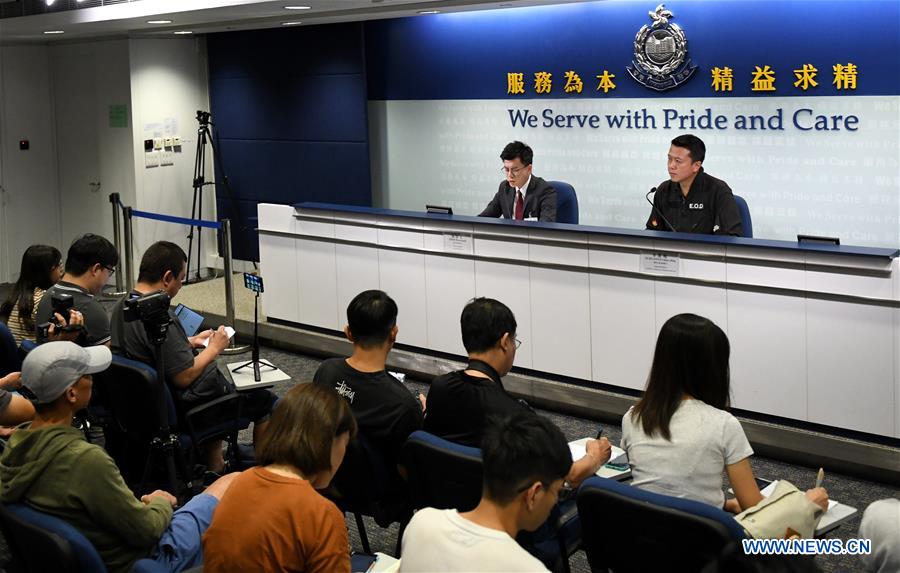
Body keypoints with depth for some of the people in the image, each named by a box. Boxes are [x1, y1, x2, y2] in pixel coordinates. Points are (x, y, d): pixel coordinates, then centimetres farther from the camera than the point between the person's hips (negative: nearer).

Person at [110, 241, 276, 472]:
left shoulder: (122, 306, -3)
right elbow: (184, 377, -28)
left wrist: (190, 341, 12)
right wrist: (213, 349, -13)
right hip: (183, 404, -10)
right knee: (266, 402, 7)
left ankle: (215, 468, 38)